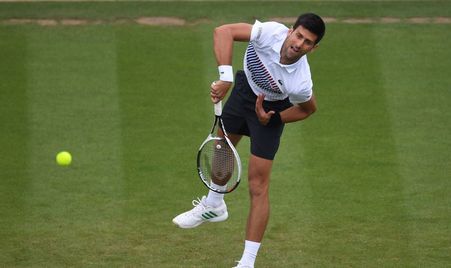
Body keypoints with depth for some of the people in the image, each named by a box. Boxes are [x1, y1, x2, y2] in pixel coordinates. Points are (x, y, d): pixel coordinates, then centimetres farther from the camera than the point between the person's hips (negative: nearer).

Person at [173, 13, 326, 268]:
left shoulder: (301, 84, -36)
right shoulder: (271, 32, -36)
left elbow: (309, 108, -13)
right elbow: (224, 31, -33)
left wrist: (272, 119, -23)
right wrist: (226, 77, -41)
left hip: (269, 110, -4)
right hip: (244, 88, 4)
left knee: (258, 186, -8)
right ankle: (214, 205, 55)